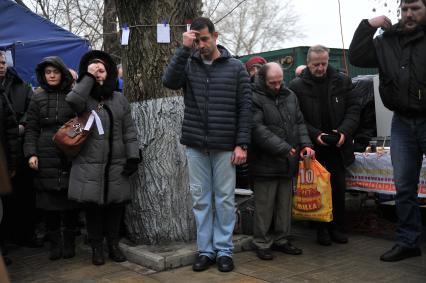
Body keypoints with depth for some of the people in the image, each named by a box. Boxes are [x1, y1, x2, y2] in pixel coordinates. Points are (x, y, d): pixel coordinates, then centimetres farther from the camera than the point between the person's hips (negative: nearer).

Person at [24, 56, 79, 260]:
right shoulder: (38, 98, 9)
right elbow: (31, 129, 8)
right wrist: (31, 153, -3)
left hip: (71, 158, -1)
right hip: (47, 159, 1)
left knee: (70, 201, 4)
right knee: (50, 204, 3)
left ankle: (69, 242, 19)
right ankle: (54, 242, 17)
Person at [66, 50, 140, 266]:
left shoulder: (120, 100, 9)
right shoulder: (84, 99, 2)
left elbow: (129, 131, 7)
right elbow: (72, 101, -24)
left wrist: (133, 156, -1)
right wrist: (88, 77, -15)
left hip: (116, 164, 2)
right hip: (89, 165, -2)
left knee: (115, 204, 6)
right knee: (93, 205, 1)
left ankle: (113, 244, 22)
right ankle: (96, 247, 16)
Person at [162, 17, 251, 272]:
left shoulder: (236, 67, 2)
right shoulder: (188, 64, 6)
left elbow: (245, 108, -1)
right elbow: (169, 81, -13)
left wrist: (242, 144, -8)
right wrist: (184, 48, -15)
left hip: (225, 147, -2)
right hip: (196, 146, 2)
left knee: (225, 200, 5)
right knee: (201, 199, 8)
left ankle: (224, 250, 16)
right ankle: (205, 250, 18)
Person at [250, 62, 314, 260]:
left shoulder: (290, 96, 13)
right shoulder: (255, 98, -9)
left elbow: (299, 123, 17)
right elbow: (257, 129, -18)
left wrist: (305, 144, 0)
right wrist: (282, 148, -21)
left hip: (288, 162, 6)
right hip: (265, 163, -6)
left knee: (285, 204, 14)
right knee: (265, 205, 1)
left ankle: (281, 239, 27)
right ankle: (262, 244, 13)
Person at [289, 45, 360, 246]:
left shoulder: (342, 81, 4)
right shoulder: (297, 86, -3)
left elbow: (353, 109, 4)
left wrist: (344, 131, -11)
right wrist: (315, 135, -16)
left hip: (337, 146, 2)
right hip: (313, 147, -2)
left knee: (338, 187, 5)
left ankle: (337, 227, 19)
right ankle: (322, 228, 14)